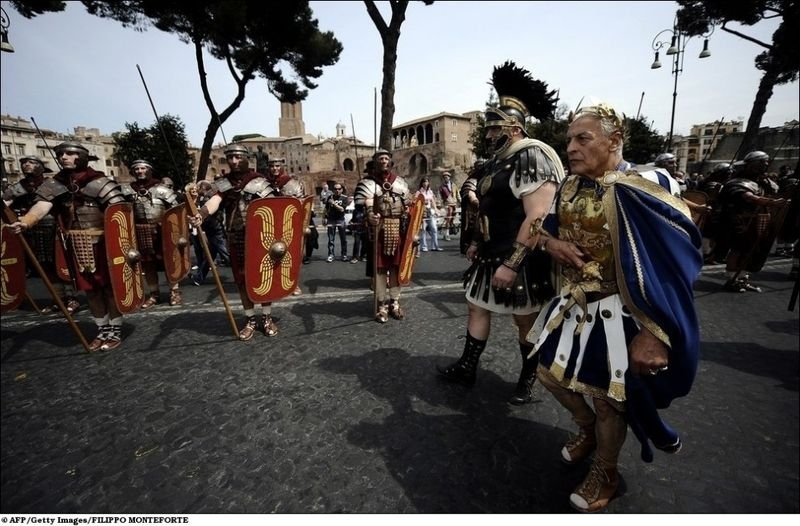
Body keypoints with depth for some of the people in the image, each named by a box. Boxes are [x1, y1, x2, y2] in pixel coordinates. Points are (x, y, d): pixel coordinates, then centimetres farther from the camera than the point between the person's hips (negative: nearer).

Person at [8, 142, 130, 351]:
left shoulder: (100, 182, -7)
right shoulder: (54, 184, 8)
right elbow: (41, 206, -8)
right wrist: (24, 222, -29)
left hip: (102, 243, -5)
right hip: (75, 245, 5)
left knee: (110, 285, 2)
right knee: (89, 288, 12)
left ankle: (115, 331, 13)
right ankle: (102, 330, 25)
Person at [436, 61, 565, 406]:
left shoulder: (532, 158, -18)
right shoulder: (498, 160, 12)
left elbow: (538, 218, -26)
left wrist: (511, 264, -27)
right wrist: (476, 243, 19)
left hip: (520, 262, -9)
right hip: (490, 256, 9)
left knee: (526, 320, 9)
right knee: (477, 307, 15)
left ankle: (528, 381, 31)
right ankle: (466, 368, 32)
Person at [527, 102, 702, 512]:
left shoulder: (643, 190, -20)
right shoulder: (569, 188, 2)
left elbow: (672, 263, -21)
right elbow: (547, 228, 17)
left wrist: (655, 333, -24)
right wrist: (550, 243, -9)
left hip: (616, 312, -7)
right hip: (573, 304, 7)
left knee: (608, 398, 11)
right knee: (549, 373, 18)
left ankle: (604, 473, 40)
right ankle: (587, 430, 48)